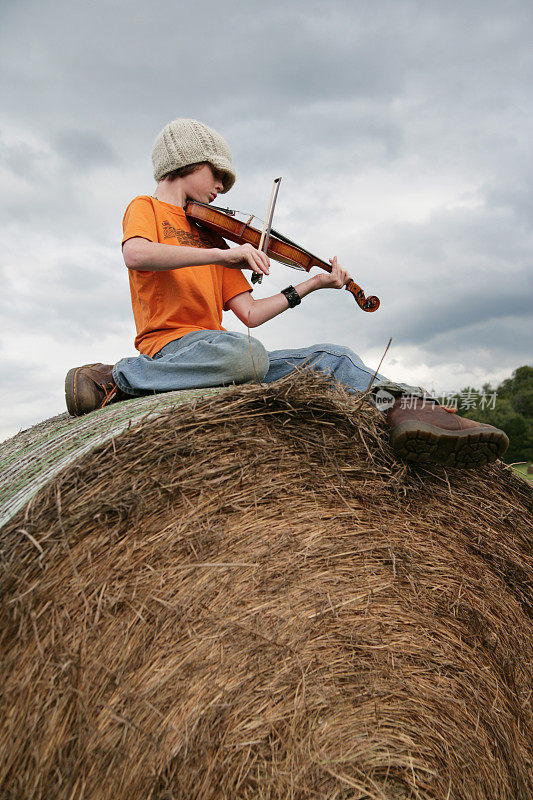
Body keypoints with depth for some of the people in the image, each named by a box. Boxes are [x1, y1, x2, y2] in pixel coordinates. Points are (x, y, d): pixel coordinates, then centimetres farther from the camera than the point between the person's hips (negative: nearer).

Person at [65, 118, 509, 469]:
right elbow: (135, 254, -17)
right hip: (171, 346, -6)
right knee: (246, 352, -39)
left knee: (333, 356, -5)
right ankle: (114, 378, -21)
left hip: (218, 350, 6)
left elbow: (249, 313, 16)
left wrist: (308, 286, 15)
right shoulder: (145, 208, 11)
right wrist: (222, 254, -22)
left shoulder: (210, 235, 26)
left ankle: (405, 406, -29)